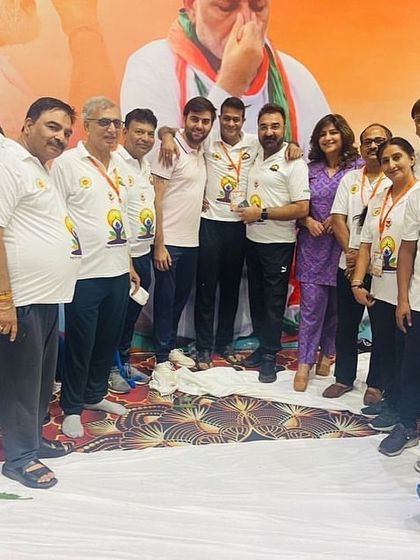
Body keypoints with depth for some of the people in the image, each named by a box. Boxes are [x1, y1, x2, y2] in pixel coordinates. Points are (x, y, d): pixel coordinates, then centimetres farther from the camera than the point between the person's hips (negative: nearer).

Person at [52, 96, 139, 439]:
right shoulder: (67, 163, -9)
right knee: (80, 344, 6)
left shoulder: (118, 166, 12)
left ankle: (95, 395, 35)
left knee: (109, 340, 16)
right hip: (84, 274, -6)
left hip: (117, 272, 7)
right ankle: (72, 407, 24)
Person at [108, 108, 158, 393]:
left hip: (143, 251, 8)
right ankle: (110, 368, 21)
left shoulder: (146, 164, 12)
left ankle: (124, 361, 33)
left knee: (133, 311, 17)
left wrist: (153, 243, 15)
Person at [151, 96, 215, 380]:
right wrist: (159, 244, -19)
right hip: (169, 241, -7)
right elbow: (156, 199, -15)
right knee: (165, 299, 1)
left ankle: (171, 346, 32)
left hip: (192, 240, 7)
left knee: (181, 296, 17)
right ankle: (162, 358, 13)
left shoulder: (203, 151, 10)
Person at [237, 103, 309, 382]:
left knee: (274, 301, 3)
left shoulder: (294, 162, -13)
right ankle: (263, 345, 30)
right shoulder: (255, 156, 8)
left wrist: (262, 213, -18)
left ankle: (270, 356, 15)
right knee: (256, 296, 15)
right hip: (253, 239, 7)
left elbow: (302, 209, -19)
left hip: (278, 243, -7)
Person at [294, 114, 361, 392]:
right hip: (313, 246, 1)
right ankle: (304, 364, 6)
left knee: (337, 305, 10)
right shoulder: (311, 169, 9)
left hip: (343, 247, -1)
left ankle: (327, 353, 29)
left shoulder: (358, 167, 1)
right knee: (311, 305, -1)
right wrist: (308, 221, -7)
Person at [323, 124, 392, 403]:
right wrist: (351, 251, -9)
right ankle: (344, 377, 26)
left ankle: (376, 383, 21)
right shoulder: (350, 179, 10)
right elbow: (338, 219, 4)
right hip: (349, 265, 4)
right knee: (346, 324, 11)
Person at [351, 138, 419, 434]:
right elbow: (366, 244, 10)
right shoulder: (378, 199, 11)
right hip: (379, 290, 6)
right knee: (383, 348, 16)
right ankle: (389, 399, 34)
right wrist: (358, 283, 3)